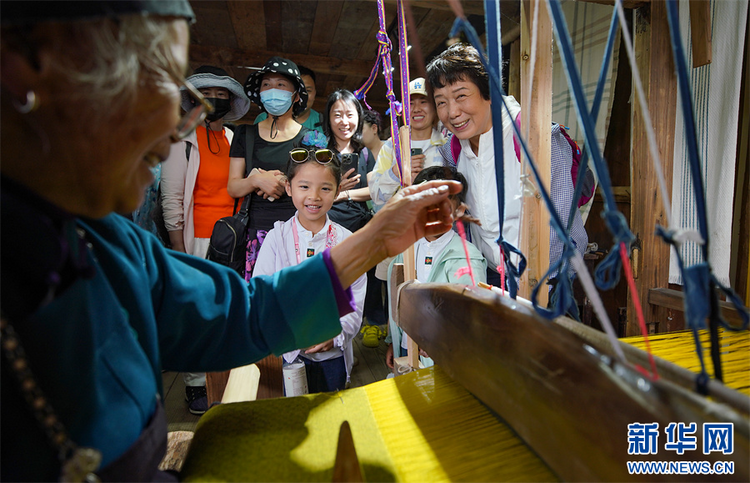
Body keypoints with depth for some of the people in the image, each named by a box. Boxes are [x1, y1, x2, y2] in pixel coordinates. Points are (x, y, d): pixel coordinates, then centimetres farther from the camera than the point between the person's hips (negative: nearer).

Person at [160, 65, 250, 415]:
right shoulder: (183, 137, 0)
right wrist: (179, 248, -7)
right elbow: (171, 197, -3)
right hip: (199, 239, -4)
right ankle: (196, 383, 18)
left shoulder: (233, 139, 14)